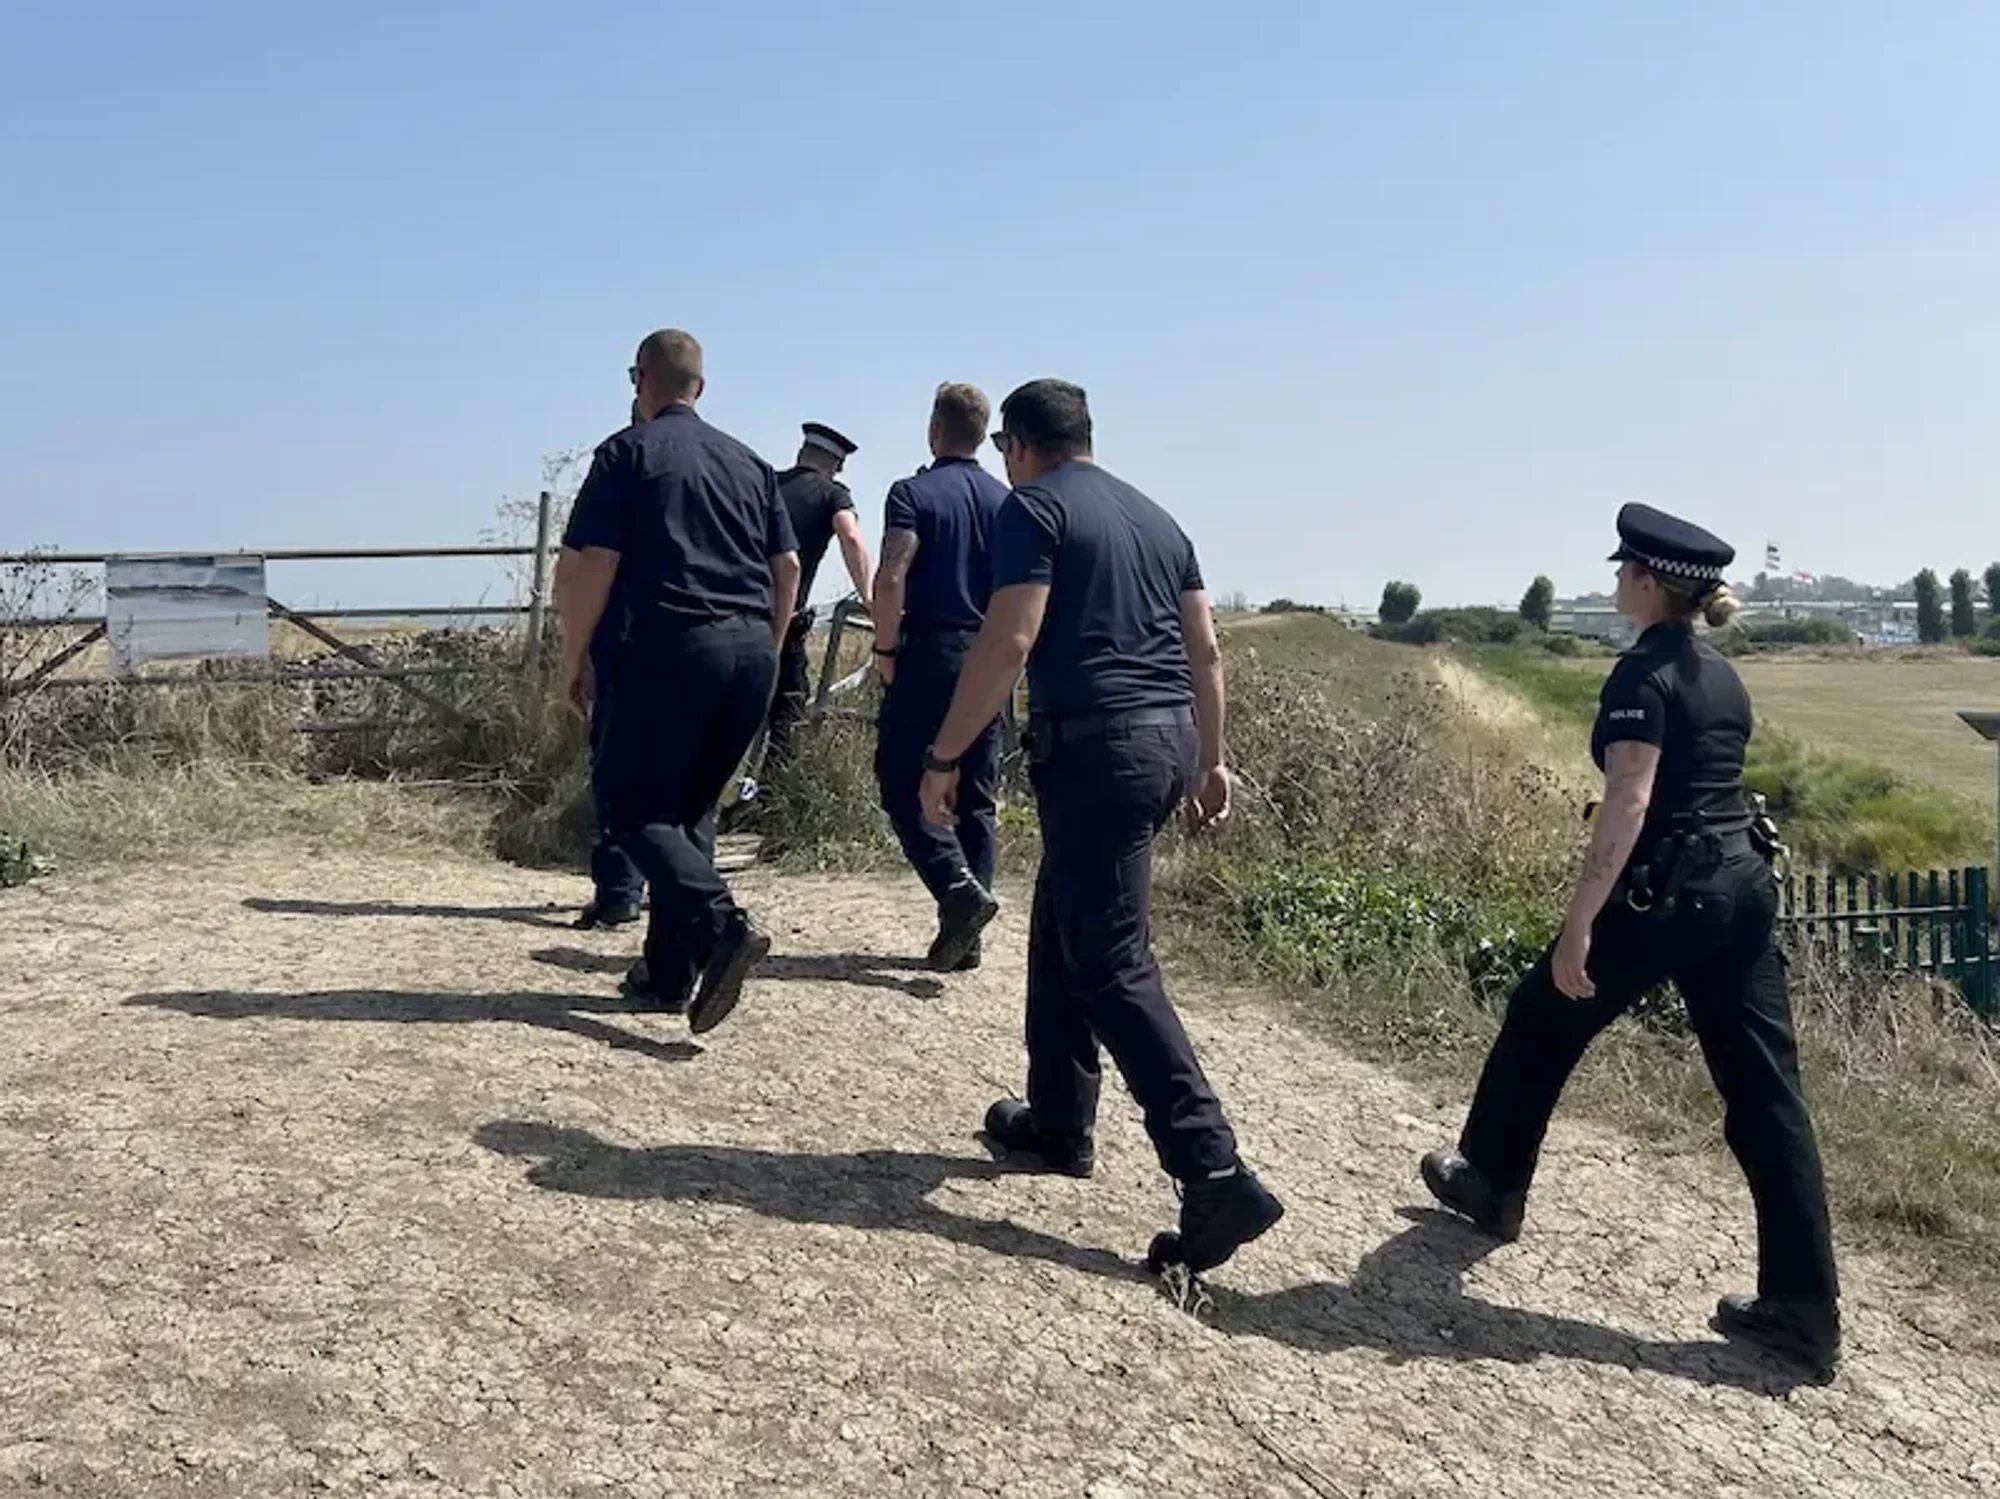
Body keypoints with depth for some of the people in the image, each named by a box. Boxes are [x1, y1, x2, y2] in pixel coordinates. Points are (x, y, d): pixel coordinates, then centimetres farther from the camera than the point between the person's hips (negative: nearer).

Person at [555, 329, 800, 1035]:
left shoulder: (627, 453, 2)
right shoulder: (748, 461, 18)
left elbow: (590, 563, -6)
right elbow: (788, 566, 16)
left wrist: (574, 659, 2)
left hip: (673, 645, -5)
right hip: (753, 648, 6)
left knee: (636, 807, 2)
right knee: (688, 808, 15)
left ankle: (721, 925, -20)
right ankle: (668, 971, 14)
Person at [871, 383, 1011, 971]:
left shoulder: (914, 493, -6)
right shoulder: (1006, 501, 10)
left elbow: (891, 580, -17)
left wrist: (885, 648, -5)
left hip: (929, 656, -5)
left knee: (903, 784, 3)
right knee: (977, 797, 8)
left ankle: (959, 889, -16)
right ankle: (965, 936, 11)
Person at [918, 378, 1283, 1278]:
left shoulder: (1032, 508, -3)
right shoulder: (1153, 516, 19)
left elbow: (1009, 642, -14)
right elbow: (1205, 649, 18)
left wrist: (944, 755, -8)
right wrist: (1210, 761, 23)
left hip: (1096, 745, -8)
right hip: (1169, 737, 8)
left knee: (1114, 966, -7)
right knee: (1062, 929, 21)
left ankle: (1218, 1177, -13)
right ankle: (1058, 1123, 30)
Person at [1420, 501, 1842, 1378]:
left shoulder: (1643, 673, -12)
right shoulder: (1722, 676, 14)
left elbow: (1629, 802, -20)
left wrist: (1577, 926, -21)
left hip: (1667, 891, -8)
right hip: (1743, 886, 8)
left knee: (1541, 1025, 14)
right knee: (1764, 1090, 6)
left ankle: (1491, 1184, 32)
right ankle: (1803, 1309, 7)